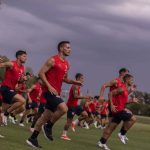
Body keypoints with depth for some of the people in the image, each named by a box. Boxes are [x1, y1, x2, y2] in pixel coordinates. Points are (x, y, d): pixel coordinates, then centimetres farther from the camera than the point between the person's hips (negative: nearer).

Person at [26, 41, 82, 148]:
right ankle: (48, 126, -6)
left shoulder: (66, 64, 15)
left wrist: (74, 82, 5)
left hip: (56, 92, 9)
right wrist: (49, 86, -21)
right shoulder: (53, 60, -10)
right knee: (64, 108, -25)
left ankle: (32, 138, 16)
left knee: (46, 116, 9)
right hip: (50, 91, -9)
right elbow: (41, 73, -13)